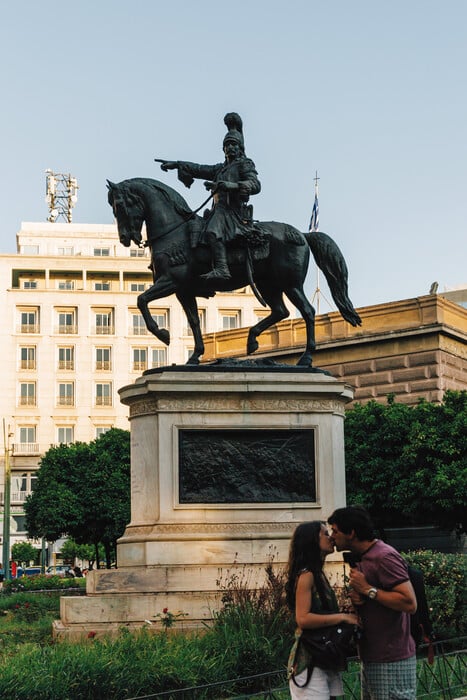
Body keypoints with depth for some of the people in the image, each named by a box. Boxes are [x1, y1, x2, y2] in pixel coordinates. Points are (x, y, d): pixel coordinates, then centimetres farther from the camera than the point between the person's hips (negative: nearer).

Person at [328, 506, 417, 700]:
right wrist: (356, 597, 0)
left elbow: (410, 603, -23)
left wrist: (367, 589, -19)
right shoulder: (361, 559, 14)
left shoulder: (385, 557, -15)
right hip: (371, 659, 9)